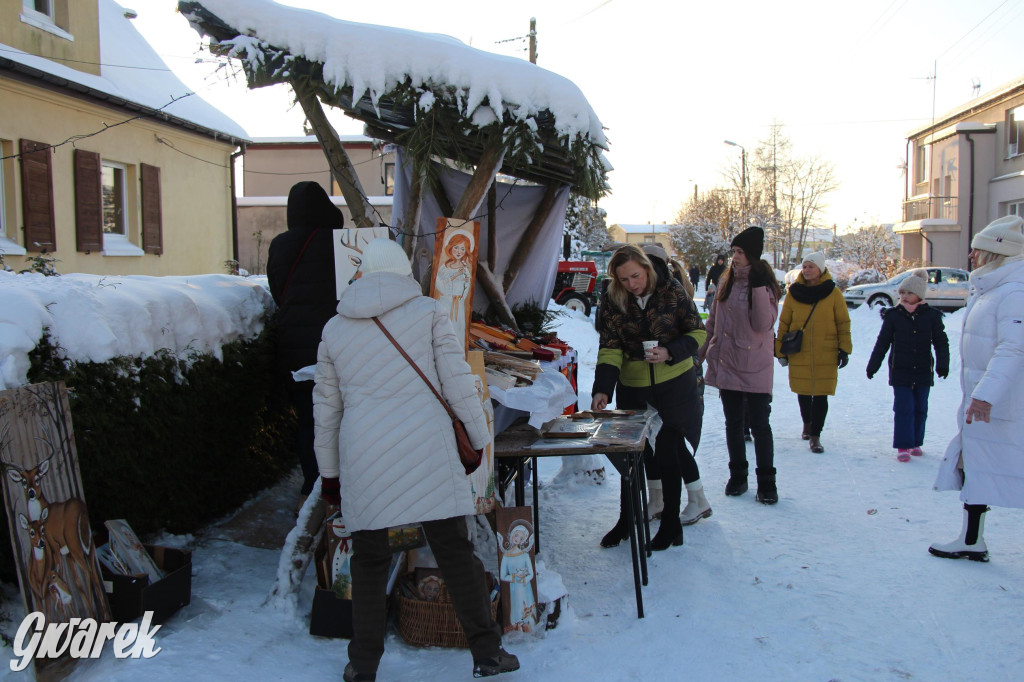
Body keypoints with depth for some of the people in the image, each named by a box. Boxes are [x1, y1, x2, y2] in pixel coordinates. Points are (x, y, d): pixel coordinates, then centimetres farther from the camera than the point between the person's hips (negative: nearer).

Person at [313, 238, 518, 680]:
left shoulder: (335, 328, 12)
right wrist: (478, 435, 9)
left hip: (363, 459, 2)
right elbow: (457, 380, -2)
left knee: (368, 559, 13)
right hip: (427, 449, -2)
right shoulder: (428, 311, 4)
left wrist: (329, 472, 24)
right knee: (454, 550, 6)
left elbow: (326, 406, 16)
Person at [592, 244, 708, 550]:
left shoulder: (671, 290, -8)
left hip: (675, 383, -2)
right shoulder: (612, 302, -5)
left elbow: (697, 332, -3)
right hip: (633, 388, 2)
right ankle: (627, 519, 24)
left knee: (667, 450, -2)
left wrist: (670, 352, -20)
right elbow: (609, 349, -10)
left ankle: (670, 523, 14)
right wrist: (602, 390, -22)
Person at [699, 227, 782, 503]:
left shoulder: (765, 285, -8)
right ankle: (737, 475, 25)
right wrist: (704, 350, 17)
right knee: (733, 423, 12)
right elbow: (713, 321, 16)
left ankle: (766, 482, 11)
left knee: (759, 424, -1)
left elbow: (763, 325, -20)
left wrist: (758, 287, -24)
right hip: (726, 363, 5)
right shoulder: (727, 281, 7)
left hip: (755, 366, -5)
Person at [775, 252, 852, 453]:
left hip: (826, 355, -1)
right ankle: (807, 423, 38)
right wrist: (780, 350, 5)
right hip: (799, 354, 2)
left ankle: (815, 435, 8)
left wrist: (844, 348, 0)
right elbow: (784, 323, 7)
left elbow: (843, 323, 4)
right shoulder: (793, 292, 2)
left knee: (821, 395, -2)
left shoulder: (833, 293, -1)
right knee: (803, 392, 12)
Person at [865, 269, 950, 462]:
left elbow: (941, 342, 3)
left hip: (923, 372, 1)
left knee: (920, 409, 9)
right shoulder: (893, 316, 0)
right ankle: (903, 446, 0)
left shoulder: (931, 316, 1)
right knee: (903, 409, -4)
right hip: (900, 372, -1)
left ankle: (916, 443, 23)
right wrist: (872, 365, 4)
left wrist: (942, 364, -10)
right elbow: (882, 343, 5)